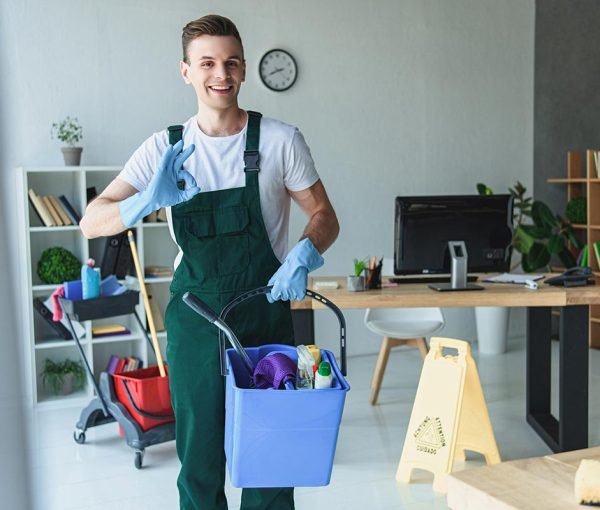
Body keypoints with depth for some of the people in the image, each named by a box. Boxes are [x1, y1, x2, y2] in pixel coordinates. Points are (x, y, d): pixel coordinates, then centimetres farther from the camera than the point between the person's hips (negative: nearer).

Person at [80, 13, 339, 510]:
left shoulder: (280, 140, -3)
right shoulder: (165, 148, 2)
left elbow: (325, 217, 4)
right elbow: (92, 222, -3)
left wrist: (304, 252, -19)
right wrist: (150, 200, -24)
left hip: (266, 315, -1)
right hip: (195, 320, 1)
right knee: (198, 455, 10)